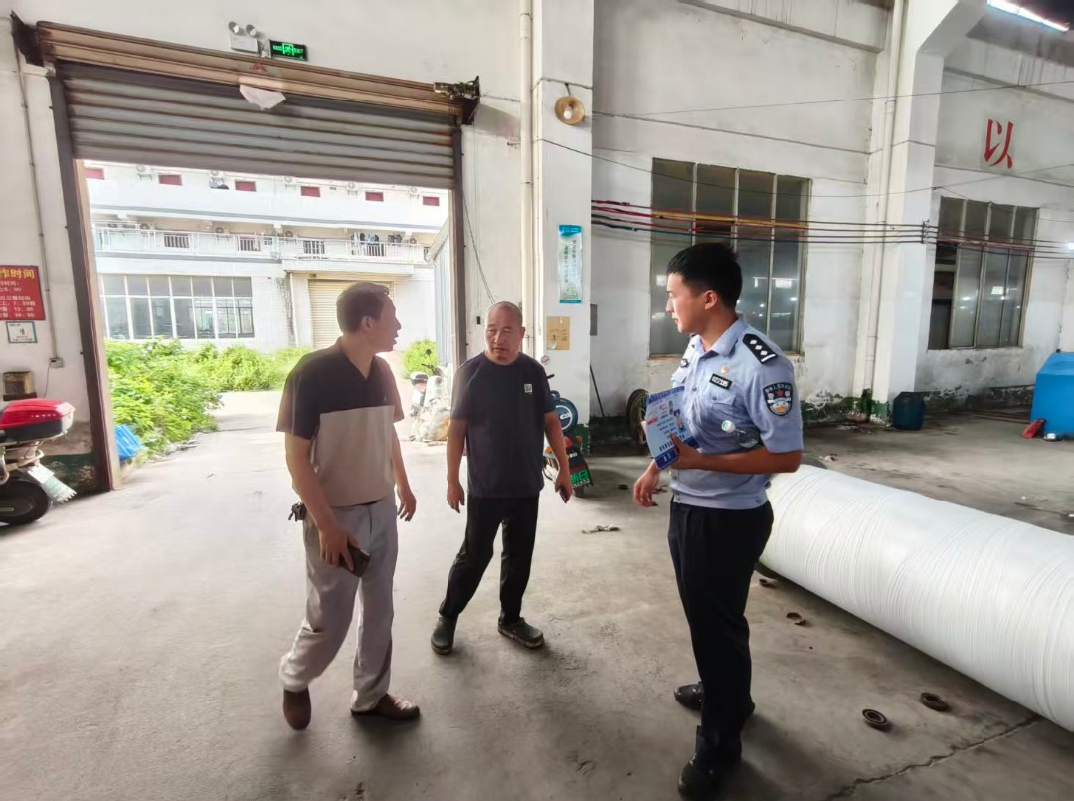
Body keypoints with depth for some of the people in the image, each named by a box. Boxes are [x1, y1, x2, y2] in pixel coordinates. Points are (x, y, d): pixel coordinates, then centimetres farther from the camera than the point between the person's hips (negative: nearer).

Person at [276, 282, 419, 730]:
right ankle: (294, 680, 40)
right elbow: (296, 457, -17)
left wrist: (403, 485, 21)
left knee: (378, 610, 15)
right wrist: (327, 526, -19)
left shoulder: (382, 373, 2)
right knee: (329, 619, 8)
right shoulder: (312, 374, -18)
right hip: (337, 516, -6)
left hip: (381, 511, 6)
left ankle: (371, 697, 35)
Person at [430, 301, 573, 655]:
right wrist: (453, 480, -6)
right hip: (484, 487, -3)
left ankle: (511, 619, 34)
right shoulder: (470, 372, -8)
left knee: (519, 557, 14)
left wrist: (564, 468, 5)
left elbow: (551, 422, 7)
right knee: (474, 556, 7)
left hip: (526, 486, 3)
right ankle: (447, 617, 29)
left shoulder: (533, 371, 1)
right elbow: (456, 429, -6)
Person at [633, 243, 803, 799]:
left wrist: (698, 461, -27)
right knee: (701, 613, 25)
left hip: (729, 518, -8)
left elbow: (787, 457, -23)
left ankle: (719, 742, 34)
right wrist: (656, 467, 5)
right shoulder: (694, 349, 1)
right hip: (686, 505, 8)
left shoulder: (760, 366, -24)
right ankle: (724, 691, 52)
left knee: (718, 623, 10)